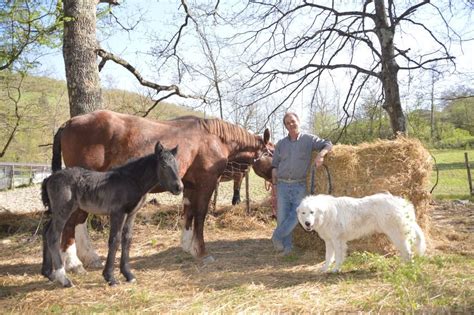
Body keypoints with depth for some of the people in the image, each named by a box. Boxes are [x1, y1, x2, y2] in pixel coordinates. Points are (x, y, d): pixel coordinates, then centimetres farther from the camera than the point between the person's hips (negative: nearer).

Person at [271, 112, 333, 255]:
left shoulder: (308, 139, 4)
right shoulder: (281, 144, 10)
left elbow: (328, 144, -1)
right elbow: (275, 166, 11)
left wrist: (320, 154, -22)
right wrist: (274, 186, 5)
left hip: (299, 185, -2)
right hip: (282, 185, 2)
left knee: (296, 214, -9)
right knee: (282, 216, 0)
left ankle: (277, 236, 10)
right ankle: (287, 246, 12)